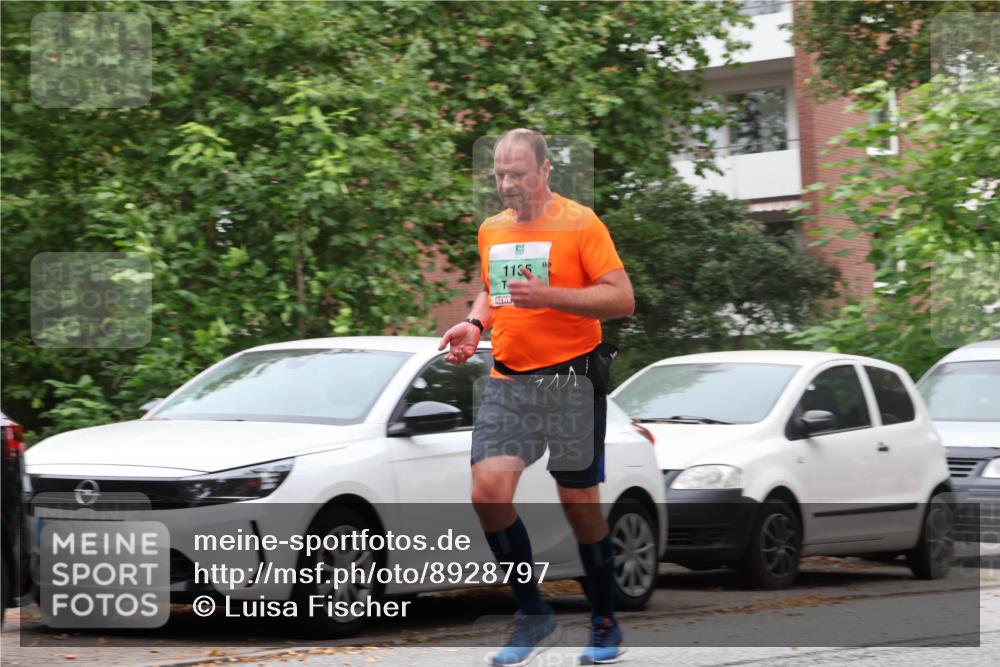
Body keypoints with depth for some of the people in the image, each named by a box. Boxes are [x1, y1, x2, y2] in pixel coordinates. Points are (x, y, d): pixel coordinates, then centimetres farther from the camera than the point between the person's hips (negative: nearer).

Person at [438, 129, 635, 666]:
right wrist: (475, 323, 6)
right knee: (488, 491, -13)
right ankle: (533, 616, 3)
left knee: (580, 504, 3)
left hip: (571, 377, -5)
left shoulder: (579, 223, -8)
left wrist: (549, 294, -23)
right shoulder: (491, 230, 12)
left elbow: (622, 299, -13)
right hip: (508, 380, 5)